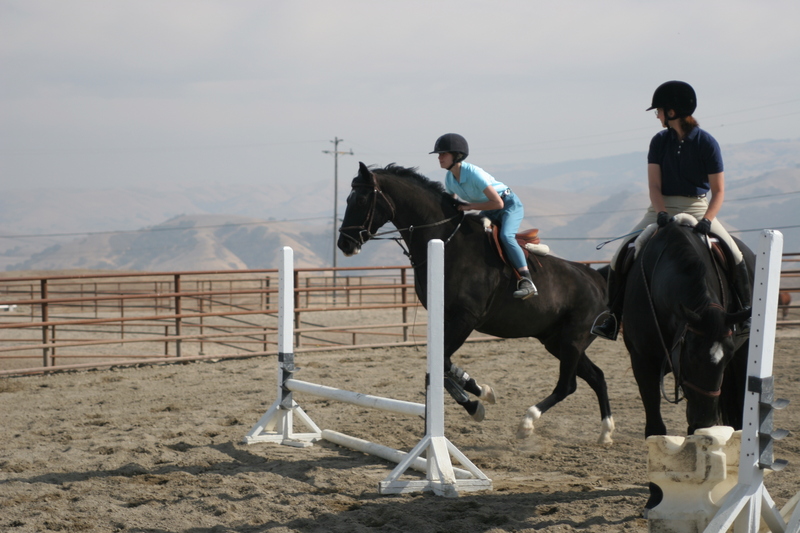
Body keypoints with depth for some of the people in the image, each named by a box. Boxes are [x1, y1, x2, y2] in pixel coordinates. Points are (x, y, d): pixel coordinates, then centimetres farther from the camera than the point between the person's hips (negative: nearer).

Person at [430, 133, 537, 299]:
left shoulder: (473, 173, -30)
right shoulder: (449, 179, -7)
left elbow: (498, 203, -31)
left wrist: (470, 206, -26)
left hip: (510, 205, -8)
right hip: (489, 212, 8)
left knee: (505, 236, -32)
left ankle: (527, 282, -36)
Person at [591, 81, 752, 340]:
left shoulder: (707, 143, -8)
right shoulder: (659, 142, 1)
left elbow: (718, 190, -9)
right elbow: (654, 184, -5)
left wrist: (706, 220, -25)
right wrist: (662, 213, -23)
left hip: (697, 208, -2)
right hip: (663, 208, 3)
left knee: (735, 255, -20)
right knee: (622, 254, -12)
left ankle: (744, 312, -1)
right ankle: (613, 317, -4)